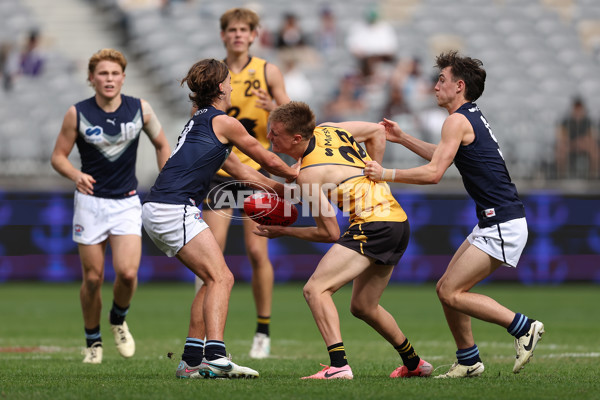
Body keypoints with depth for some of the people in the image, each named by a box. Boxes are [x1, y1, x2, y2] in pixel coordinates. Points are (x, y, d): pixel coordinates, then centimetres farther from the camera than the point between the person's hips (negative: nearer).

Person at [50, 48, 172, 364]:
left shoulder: (140, 109, -3)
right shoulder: (77, 114, -7)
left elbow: (162, 145, 12)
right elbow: (58, 156, 0)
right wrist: (76, 175, -21)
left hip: (127, 202, 1)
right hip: (91, 201, 0)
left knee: (127, 272, -16)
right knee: (93, 277, 1)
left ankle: (119, 319, 16)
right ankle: (93, 341, 22)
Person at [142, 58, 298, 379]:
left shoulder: (200, 122, 25)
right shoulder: (223, 122, -3)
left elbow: (244, 172, 32)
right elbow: (269, 161, 8)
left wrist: (281, 188, 36)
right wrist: (294, 176, 27)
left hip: (156, 210, 9)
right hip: (175, 209, -9)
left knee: (215, 279, 14)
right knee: (220, 278, -13)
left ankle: (191, 361, 11)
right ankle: (216, 357, -27)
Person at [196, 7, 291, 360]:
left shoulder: (268, 72, 2)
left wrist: (273, 108, -18)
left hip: (256, 168, -1)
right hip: (219, 169, 1)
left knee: (258, 253, -4)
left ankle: (263, 331, 8)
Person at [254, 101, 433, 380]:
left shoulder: (309, 175, -14)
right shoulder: (327, 130, 8)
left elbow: (330, 233, -9)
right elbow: (377, 132, 22)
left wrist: (282, 232, 1)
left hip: (373, 225, -10)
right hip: (399, 222, 10)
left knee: (316, 289, -15)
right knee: (363, 306, 23)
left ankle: (339, 366, -27)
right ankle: (414, 363, 36)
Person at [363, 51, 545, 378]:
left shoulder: (458, 120, -13)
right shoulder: (472, 117, 17)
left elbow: (433, 173, -20)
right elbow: (444, 156, 34)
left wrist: (386, 174, -14)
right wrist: (403, 139, 33)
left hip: (503, 225, -10)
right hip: (492, 224, 10)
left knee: (451, 292, -12)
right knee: (446, 288, 10)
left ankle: (523, 327, -9)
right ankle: (468, 360, 14)